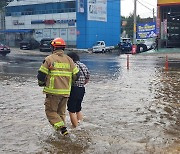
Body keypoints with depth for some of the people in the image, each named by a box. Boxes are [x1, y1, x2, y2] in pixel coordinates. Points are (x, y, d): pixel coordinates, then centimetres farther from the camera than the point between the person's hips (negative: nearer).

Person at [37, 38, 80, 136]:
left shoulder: (49, 59, -5)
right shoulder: (69, 59, 8)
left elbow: (41, 75, -6)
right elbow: (76, 74, 7)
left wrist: (41, 83, 15)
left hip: (53, 91, -4)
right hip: (66, 91, 5)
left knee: (51, 111, 6)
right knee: (61, 112, 19)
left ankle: (61, 128, -10)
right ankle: (61, 129, 24)